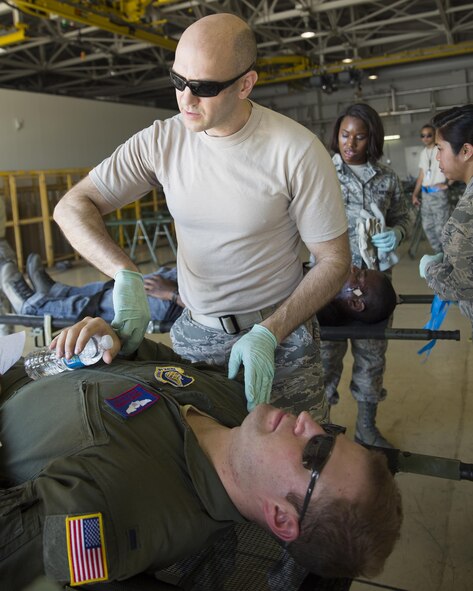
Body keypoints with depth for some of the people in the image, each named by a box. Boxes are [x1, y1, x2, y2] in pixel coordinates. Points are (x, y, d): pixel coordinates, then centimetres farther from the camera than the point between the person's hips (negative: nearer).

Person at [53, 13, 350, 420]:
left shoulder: (298, 151, -18)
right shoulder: (161, 141, -8)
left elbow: (334, 260, -12)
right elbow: (72, 206, -8)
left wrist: (268, 334, -22)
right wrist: (127, 276, -26)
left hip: (281, 333, -2)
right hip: (194, 336, 3)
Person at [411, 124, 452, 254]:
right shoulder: (423, 153, 14)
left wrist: (447, 184, -15)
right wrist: (415, 194, 16)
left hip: (439, 193, -7)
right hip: (425, 194, 7)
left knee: (440, 228, -9)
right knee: (427, 226, 11)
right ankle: (439, 253, 23)